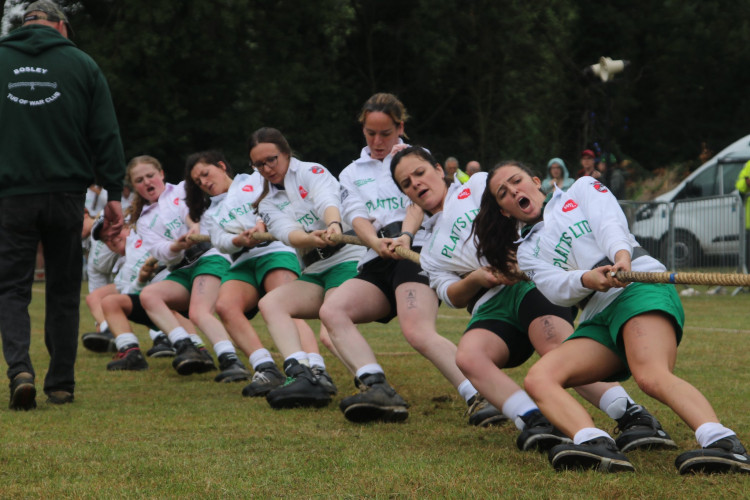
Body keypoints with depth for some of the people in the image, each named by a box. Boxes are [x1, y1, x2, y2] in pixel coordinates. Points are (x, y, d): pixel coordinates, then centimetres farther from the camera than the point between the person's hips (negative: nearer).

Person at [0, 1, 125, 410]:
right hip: (66, 192, 1)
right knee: (63, 290, 11)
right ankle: (61, 384, 13)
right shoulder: (82, 64, 4)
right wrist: (114, 194, 5)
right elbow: (106, 135, 2)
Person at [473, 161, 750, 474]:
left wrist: (621, 255, -24)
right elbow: (556, 289, 5)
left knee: (652, 377, -34)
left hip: (642, 287, -5)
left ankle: (723, 444, -53)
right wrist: (587, 279, -20)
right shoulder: (527, 252, 26)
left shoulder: (583, 189, 22)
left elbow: (611, 223, 0)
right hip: (598, 320, 5)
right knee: (538, 379, -22)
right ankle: (596, 444, -44)